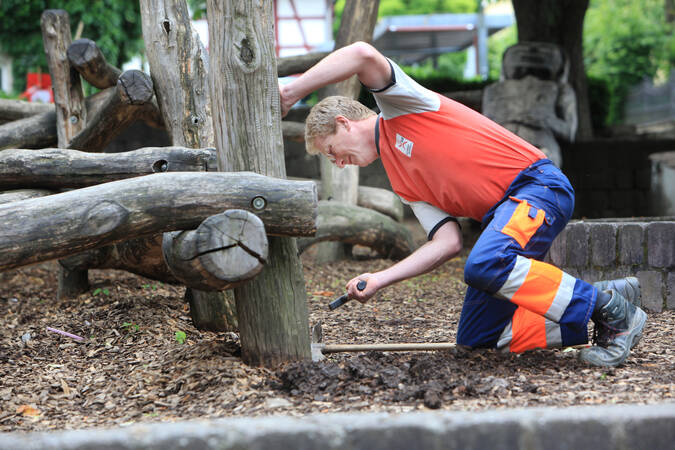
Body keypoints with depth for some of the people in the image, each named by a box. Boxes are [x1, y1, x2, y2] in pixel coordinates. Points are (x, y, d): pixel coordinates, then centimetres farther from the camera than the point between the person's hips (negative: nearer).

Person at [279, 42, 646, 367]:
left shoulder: (399, 109, 0)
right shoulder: (404, 185, 20)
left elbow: (364, 55, -20)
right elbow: (447, 242, 9)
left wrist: (290, 92, -14)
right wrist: (379, 280, 4)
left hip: (537, 184, -9)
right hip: (501, 214, 9)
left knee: (484, 265, -36)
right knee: (474, 338, 2)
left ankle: (607, 307, -19)